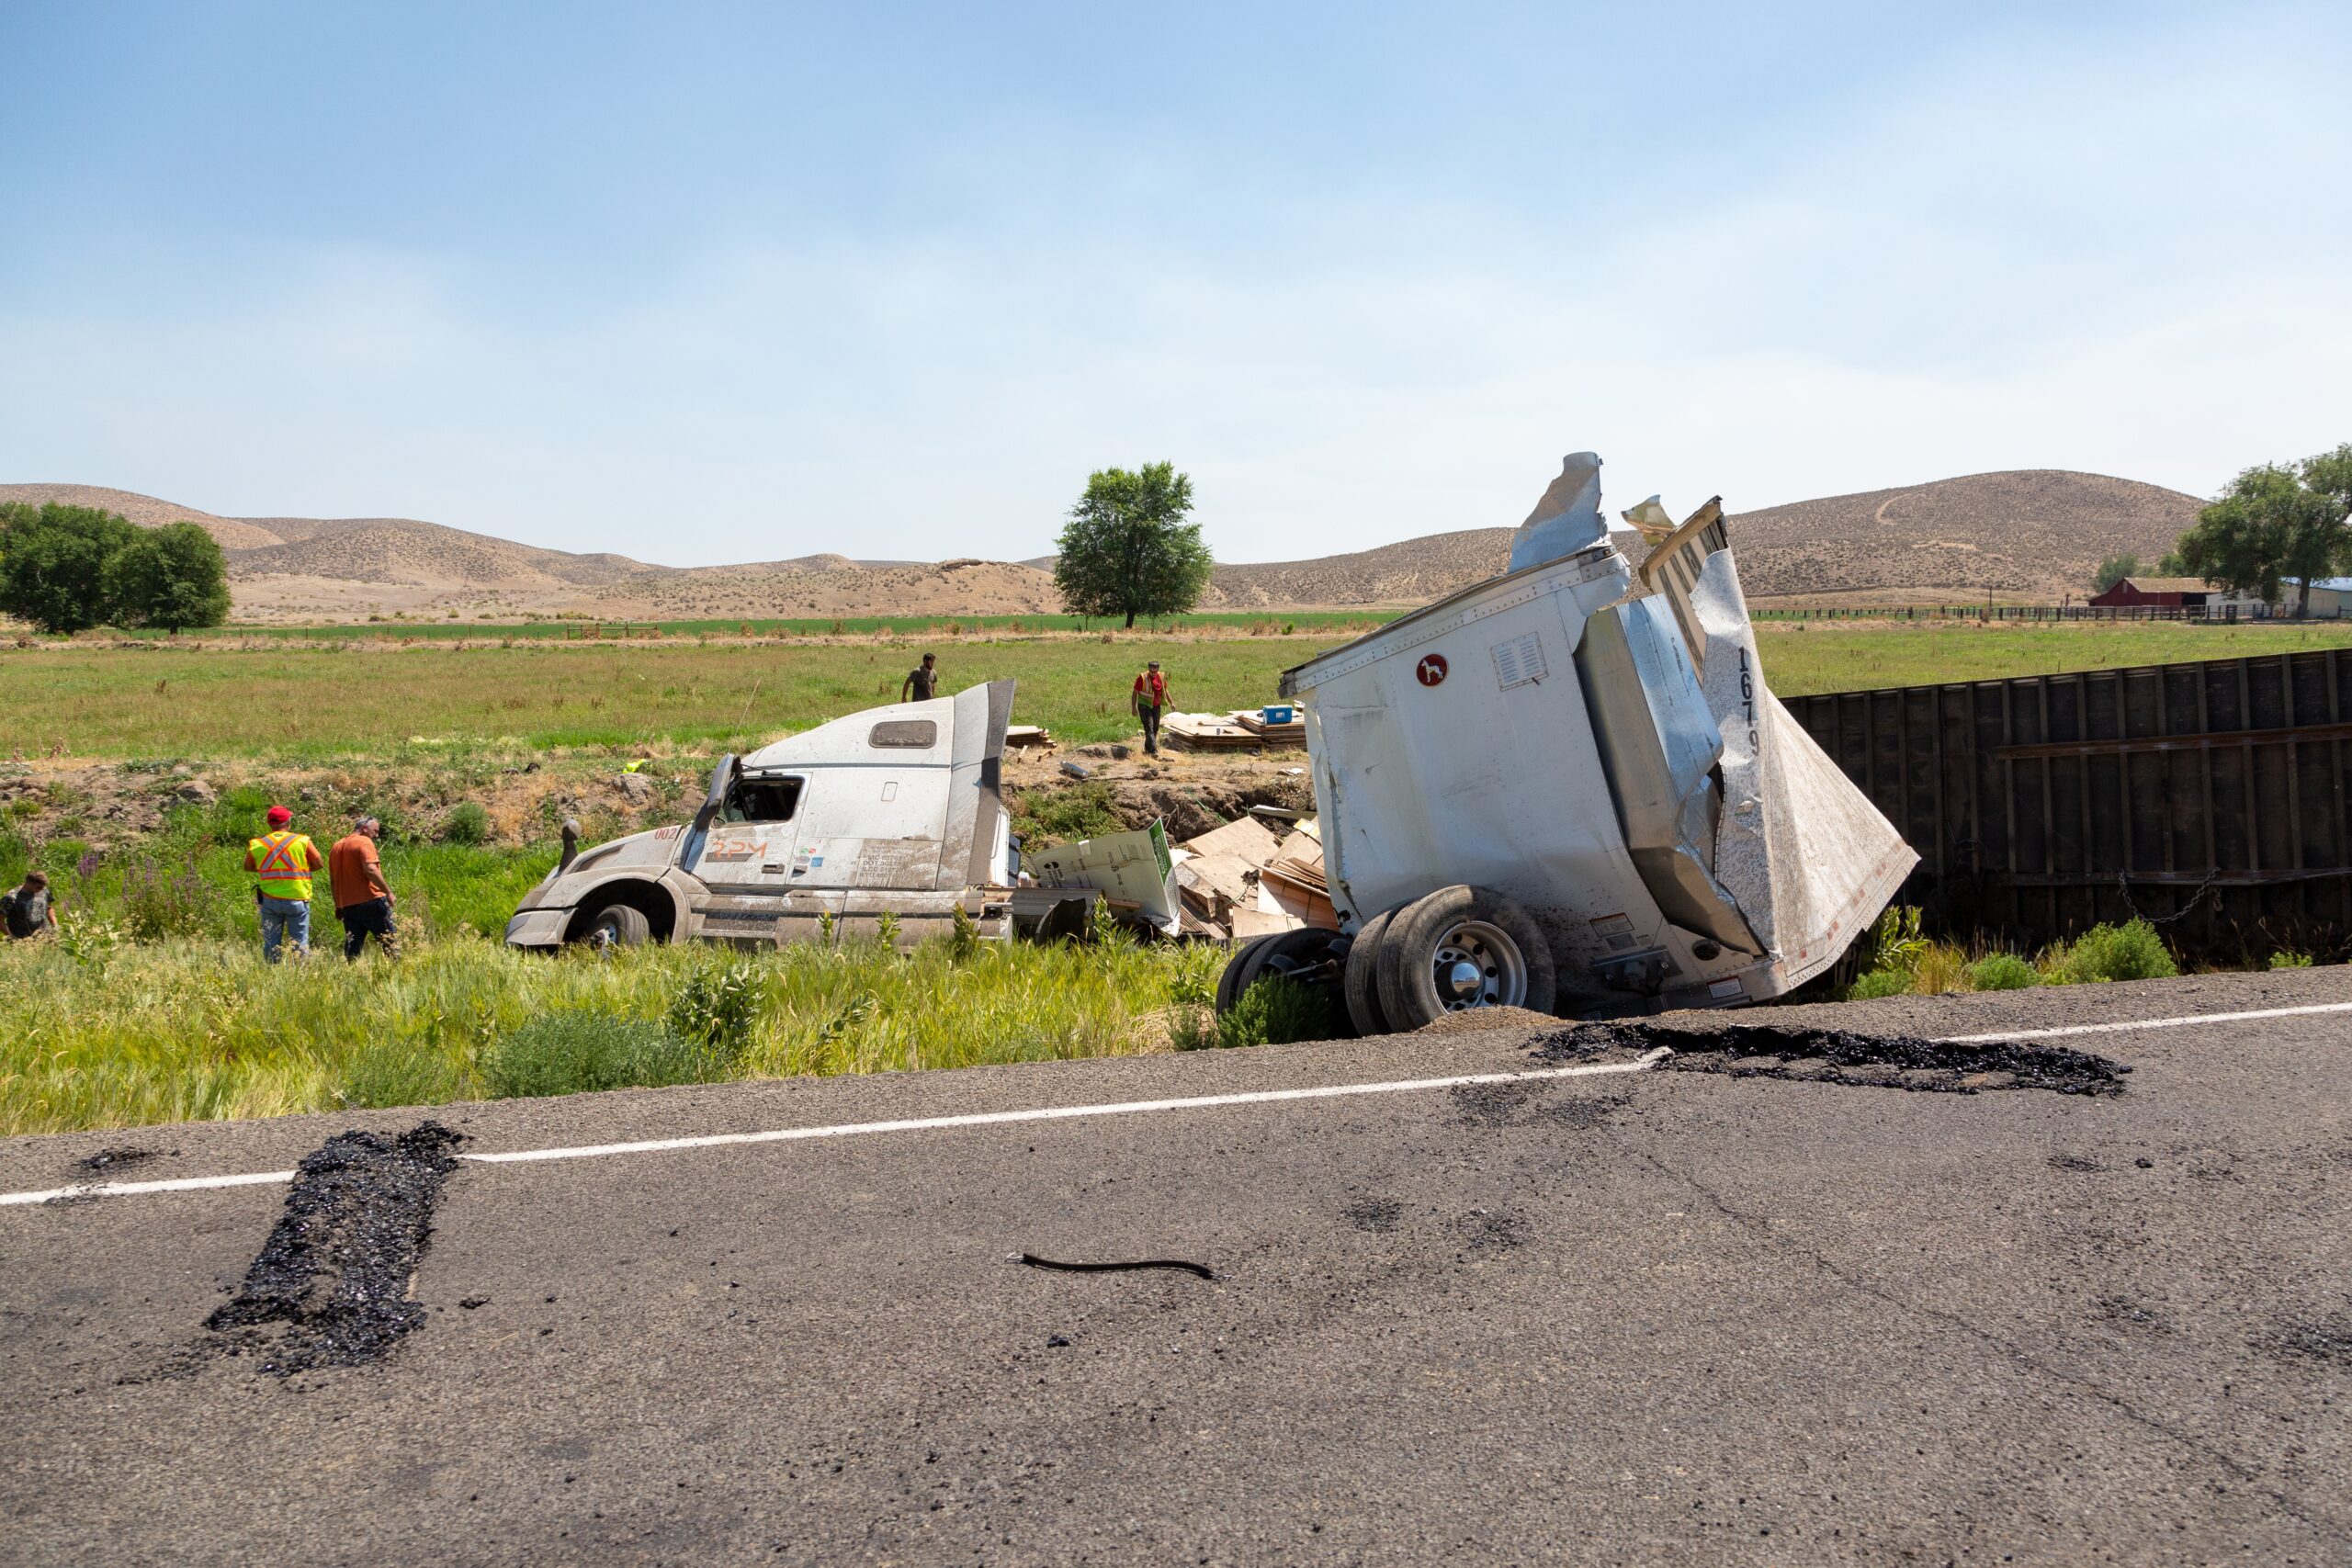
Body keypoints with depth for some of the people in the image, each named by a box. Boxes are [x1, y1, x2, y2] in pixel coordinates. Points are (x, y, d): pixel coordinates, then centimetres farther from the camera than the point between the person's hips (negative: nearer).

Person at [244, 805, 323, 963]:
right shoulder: (302, 841, -6)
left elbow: (248, 867, 16)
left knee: (271, 944, 10)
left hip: (269, 901, 2)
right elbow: (319, 864, 0)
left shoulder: (256, 845, 2)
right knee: (299, 943, 3)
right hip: (297, 900, -2)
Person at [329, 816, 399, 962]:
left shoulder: (336, 847, 19)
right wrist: (388, 891, -18)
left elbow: (332, 881, 21)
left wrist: (338, 906, 25)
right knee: (389, 939, -1)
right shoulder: (364, 842, -5)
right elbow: (370, 869, -20)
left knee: (352, 946, 7)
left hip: (347, 905, 7)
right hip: (371, 901, -7)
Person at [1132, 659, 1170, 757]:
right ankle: (1153, 751, -22)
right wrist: (1134, 708, -11)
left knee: (1155, 728, 10)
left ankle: (1147, 748, 26)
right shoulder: (1142, 678, -15)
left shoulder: (1161, 677, 0)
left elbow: (1165, 690, 15)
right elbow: (1135, 693, -9)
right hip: (1144, 706, -6)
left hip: (1156, 706, 6)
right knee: (1149, 727, -15)